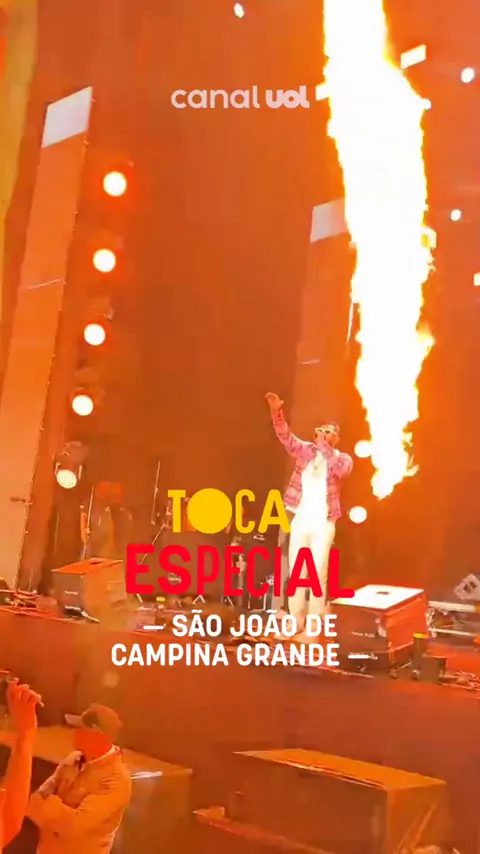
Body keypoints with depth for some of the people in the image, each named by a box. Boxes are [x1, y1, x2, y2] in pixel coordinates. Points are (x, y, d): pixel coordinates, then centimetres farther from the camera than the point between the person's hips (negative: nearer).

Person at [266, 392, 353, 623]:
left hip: (323, 524, -3)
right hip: (300, 521, 3)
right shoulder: (305, 450, 8)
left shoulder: (343, 459, 2)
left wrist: (323, 444, -21)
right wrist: (276, 411, -25)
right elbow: (285, 436, -8)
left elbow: (340, 469, -21)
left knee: (318, 574, -2)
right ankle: (295, 620, 16)